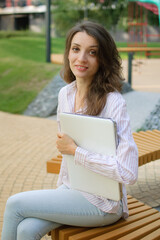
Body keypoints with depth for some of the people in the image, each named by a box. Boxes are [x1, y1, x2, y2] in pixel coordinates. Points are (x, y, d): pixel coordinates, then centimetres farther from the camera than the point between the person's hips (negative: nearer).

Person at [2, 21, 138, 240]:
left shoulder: (113, 102, -21)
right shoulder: (65, 94, 3)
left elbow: (128, 173, -28)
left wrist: (75, 150, -22)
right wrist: (60, 189, 10)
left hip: (102, 205, -6)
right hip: (71, 191, 6)